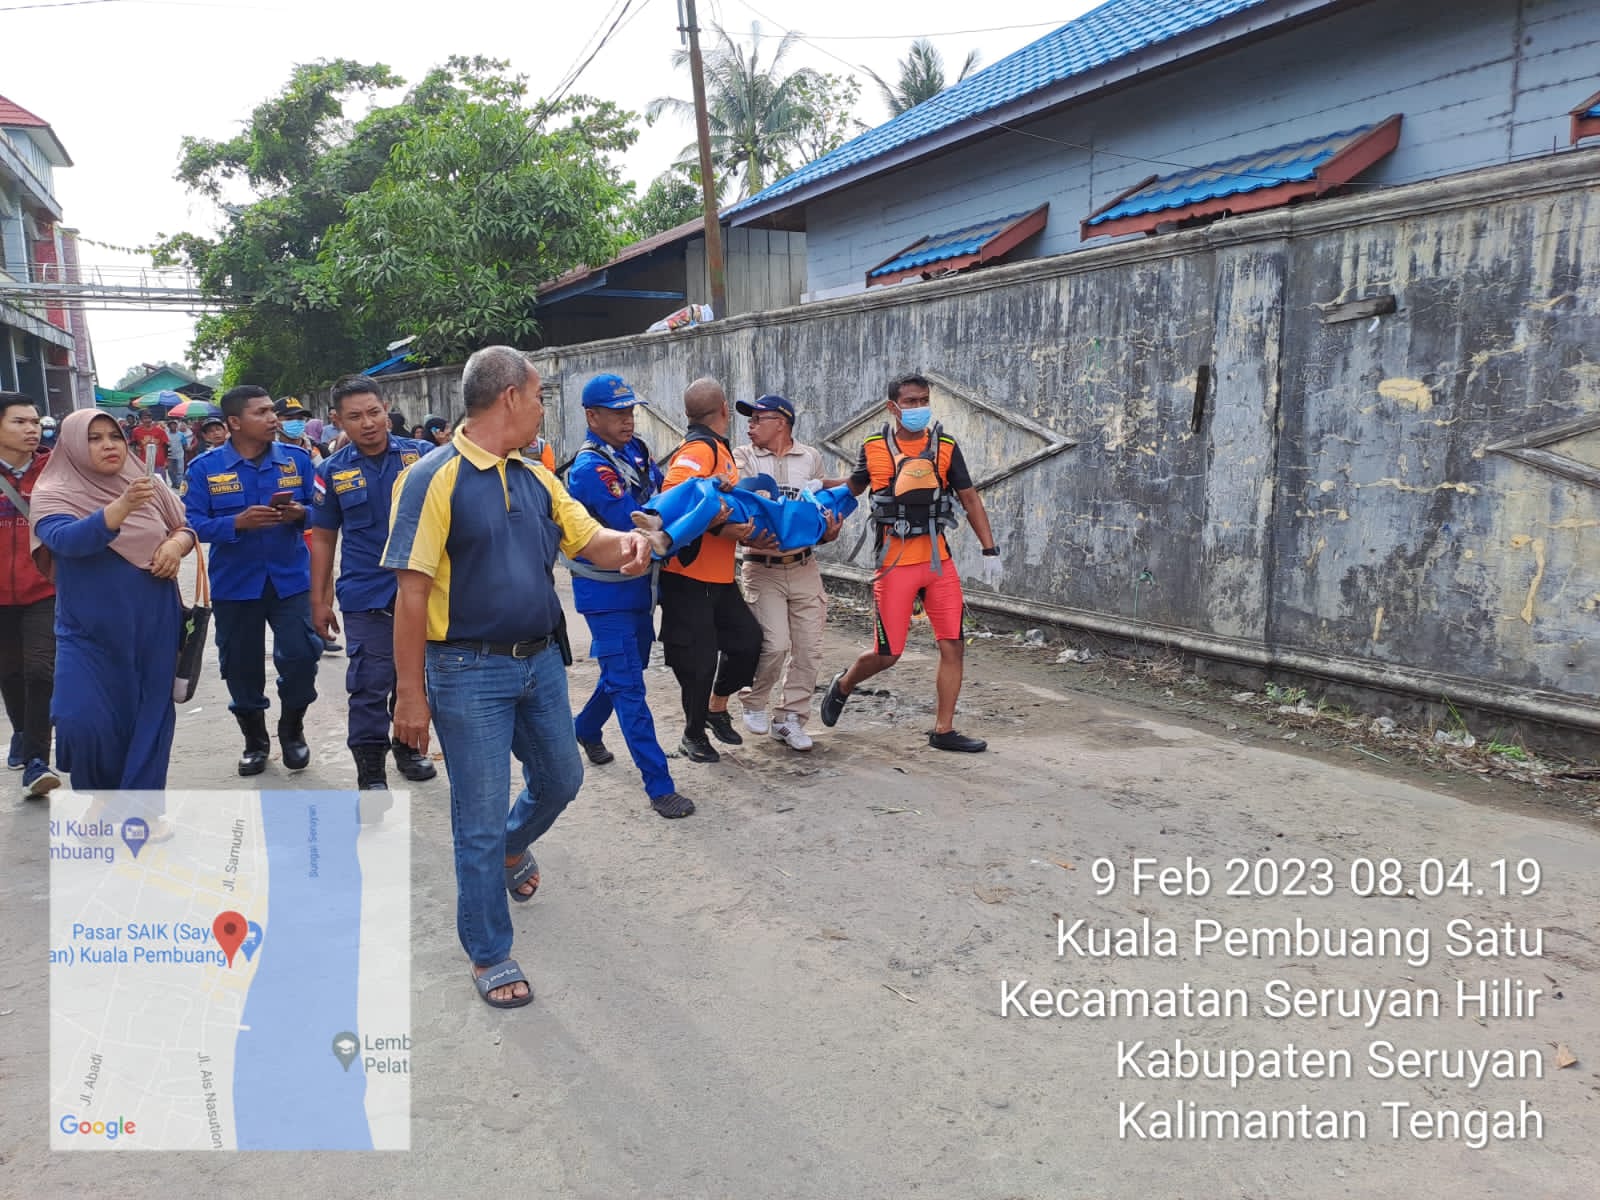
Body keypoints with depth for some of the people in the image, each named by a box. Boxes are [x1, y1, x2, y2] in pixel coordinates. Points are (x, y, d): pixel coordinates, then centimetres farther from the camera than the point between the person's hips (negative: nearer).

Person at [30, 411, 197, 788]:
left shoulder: (148, 486, 3)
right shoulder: (53, 494, -7)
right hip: (89, 633, -3)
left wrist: (176, 544, -10)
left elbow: (187, 527, 14)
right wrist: (122, 506, -41)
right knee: (85, 724, -11)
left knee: (150, 719, 7)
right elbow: (67, 540, -26)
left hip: (154, 628, 3)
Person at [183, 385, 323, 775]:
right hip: (234, 585, 0)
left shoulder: (296, 459, -1)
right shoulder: (205, 468, -5)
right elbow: (192, 524, -10)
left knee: (300, 655, -6)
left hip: (291, 579, 0)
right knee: (241, 665, 10)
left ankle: (292, 730, 21)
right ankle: (255, 740, 31)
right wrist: (238, 523, -25)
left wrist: (299, 514, -18)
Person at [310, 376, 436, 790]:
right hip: (366, 596, -1)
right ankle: (370, 771, 10)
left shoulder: (420, 455, -2)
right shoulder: (333, 471, 0)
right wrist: (319, 599, 6)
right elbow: (322, 538, 8)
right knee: (370, 684, -1)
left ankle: (407, 746, 35)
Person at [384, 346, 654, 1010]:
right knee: (480, 819, 4)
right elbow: (412, 591, -16)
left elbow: (589, 540, 10)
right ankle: (489, 954, 22)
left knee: (560, 779, 22)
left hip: (541, 661, 7)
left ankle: (510, 848, 54)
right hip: (470, 673, -7)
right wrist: (411, 693, -17)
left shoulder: (536, 478, 8)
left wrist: (626, 544, -15)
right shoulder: (436, 477, -14)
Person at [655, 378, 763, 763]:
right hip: (689, 575, -9)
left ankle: (717, 707, 34)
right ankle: (693, 735, 20)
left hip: (719, 575, 9)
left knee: (747, 640, 13)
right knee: (699, 657, 1)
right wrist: (718, 527, -29)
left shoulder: (719, 449, 15)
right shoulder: (700, 449, -16)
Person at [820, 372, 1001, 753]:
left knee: (952, 646, 0)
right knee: (887, 653, 0)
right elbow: (852, 488, 14)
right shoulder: (875, 449, -1)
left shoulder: (945, 447, 3)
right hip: (895, 562, -3)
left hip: (939, 561, 3)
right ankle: (843, 685, 31)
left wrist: (990, 550, 0)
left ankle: (943, 730, 13)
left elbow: (970, 498, 5)